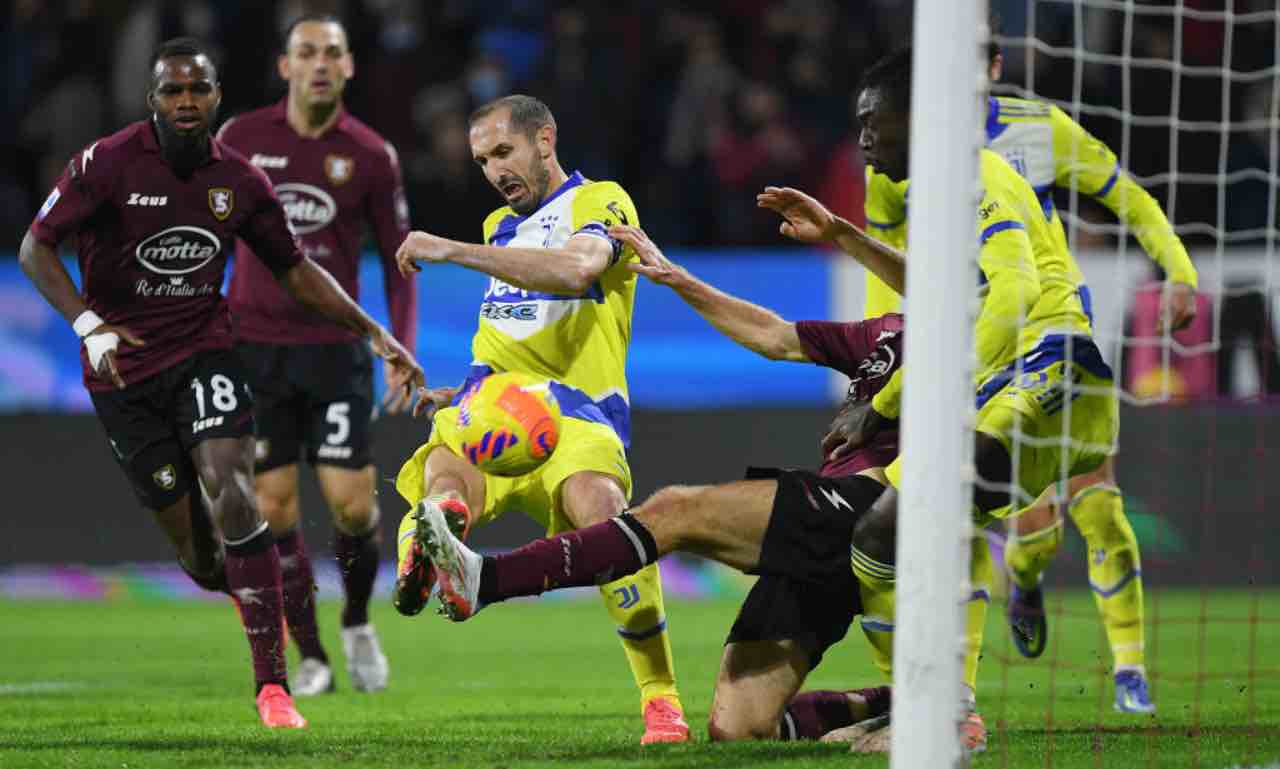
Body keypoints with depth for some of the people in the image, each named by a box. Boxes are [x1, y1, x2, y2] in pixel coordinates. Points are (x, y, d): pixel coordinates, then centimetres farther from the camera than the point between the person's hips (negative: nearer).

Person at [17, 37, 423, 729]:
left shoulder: (239, 180, 1)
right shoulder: (107, 164, -11)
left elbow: (294, 270, 13)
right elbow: (34, 249, -12)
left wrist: (376, 334, 8)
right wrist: (89, 325, -26)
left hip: (203, 355, 1)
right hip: (123, 369, -1)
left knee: (231, 496, -21)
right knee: (192, 541, -3)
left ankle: (272, 685, -22)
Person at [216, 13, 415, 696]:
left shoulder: (370, 155, -2)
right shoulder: (241, 139, -1)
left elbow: (397, 258, 6)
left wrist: (403, 351, -2)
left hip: (335, 346, -1)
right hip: (255, 349, 1)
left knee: (351, 503, -8)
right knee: (274, 507, -3)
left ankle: (357, 622, 21)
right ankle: (309, 655, 10)